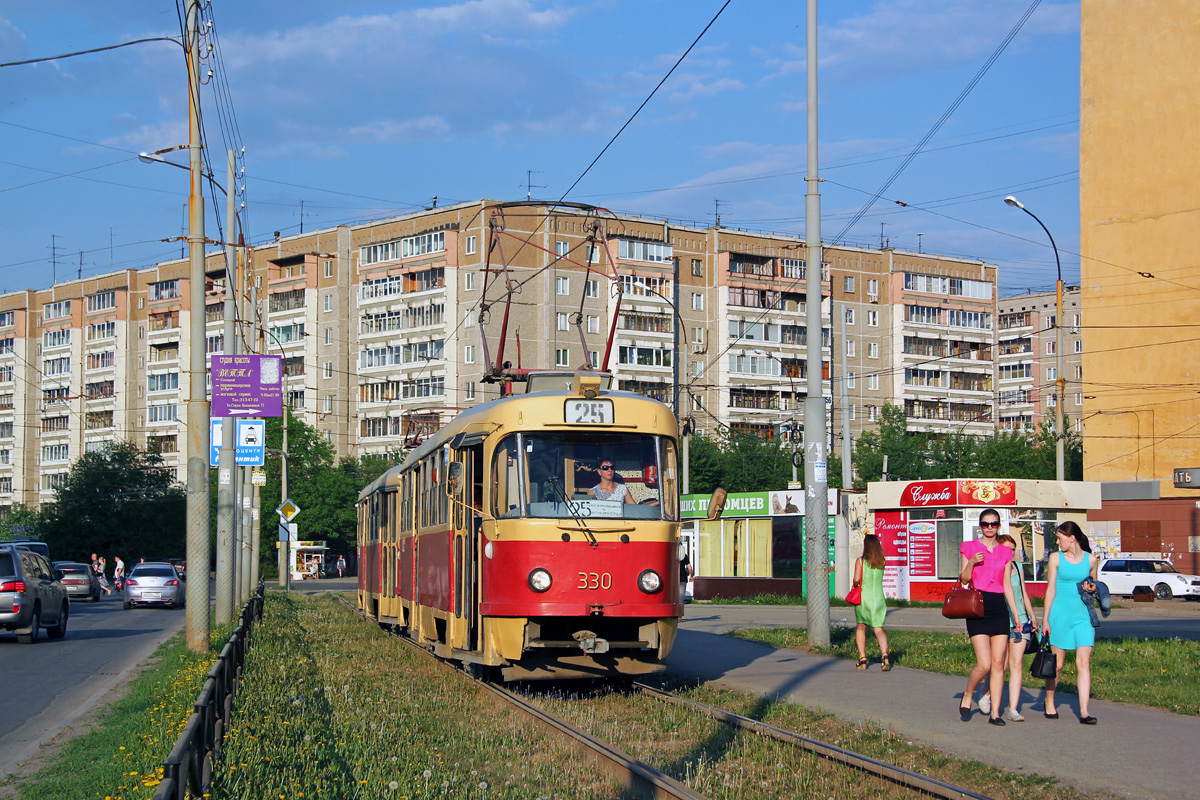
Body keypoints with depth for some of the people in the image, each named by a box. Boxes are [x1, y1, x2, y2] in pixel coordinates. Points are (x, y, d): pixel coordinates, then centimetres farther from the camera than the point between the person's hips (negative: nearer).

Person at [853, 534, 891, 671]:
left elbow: (857, 579, -18)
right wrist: (871, 539, 23)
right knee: (879, 629, -2)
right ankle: (885, 655, -26)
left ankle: (862, 658, 11)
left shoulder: (860, 561, -9)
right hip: (878, 598, 2)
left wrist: (855, 585, 7)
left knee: (861, 628, 16)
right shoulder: (882, 562, 2)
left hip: (863, 598, -2)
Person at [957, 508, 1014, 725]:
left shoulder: (1005, 552, 12)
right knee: (984, 664, -11)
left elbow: (1007, 585, 13)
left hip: (999, 609, 3)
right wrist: (971, 563, -18)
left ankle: (995, 713, 4)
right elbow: (964, 579, 1)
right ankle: (967, 697, 15)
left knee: (998, 663, -1)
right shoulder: (970, 547, 4)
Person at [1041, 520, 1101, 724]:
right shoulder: (1056, 558, 3)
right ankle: (1049, 703, 28)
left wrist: (1092, 589, -5)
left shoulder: (1091, 560, 6)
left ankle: (1084, 711, -12)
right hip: (1060, 614, -1)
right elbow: (1050, 589, 3)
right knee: (1057, 664, 6)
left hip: (1082, 616, 1)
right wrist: (1045, 619, 0)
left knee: (1084, 662, -10)